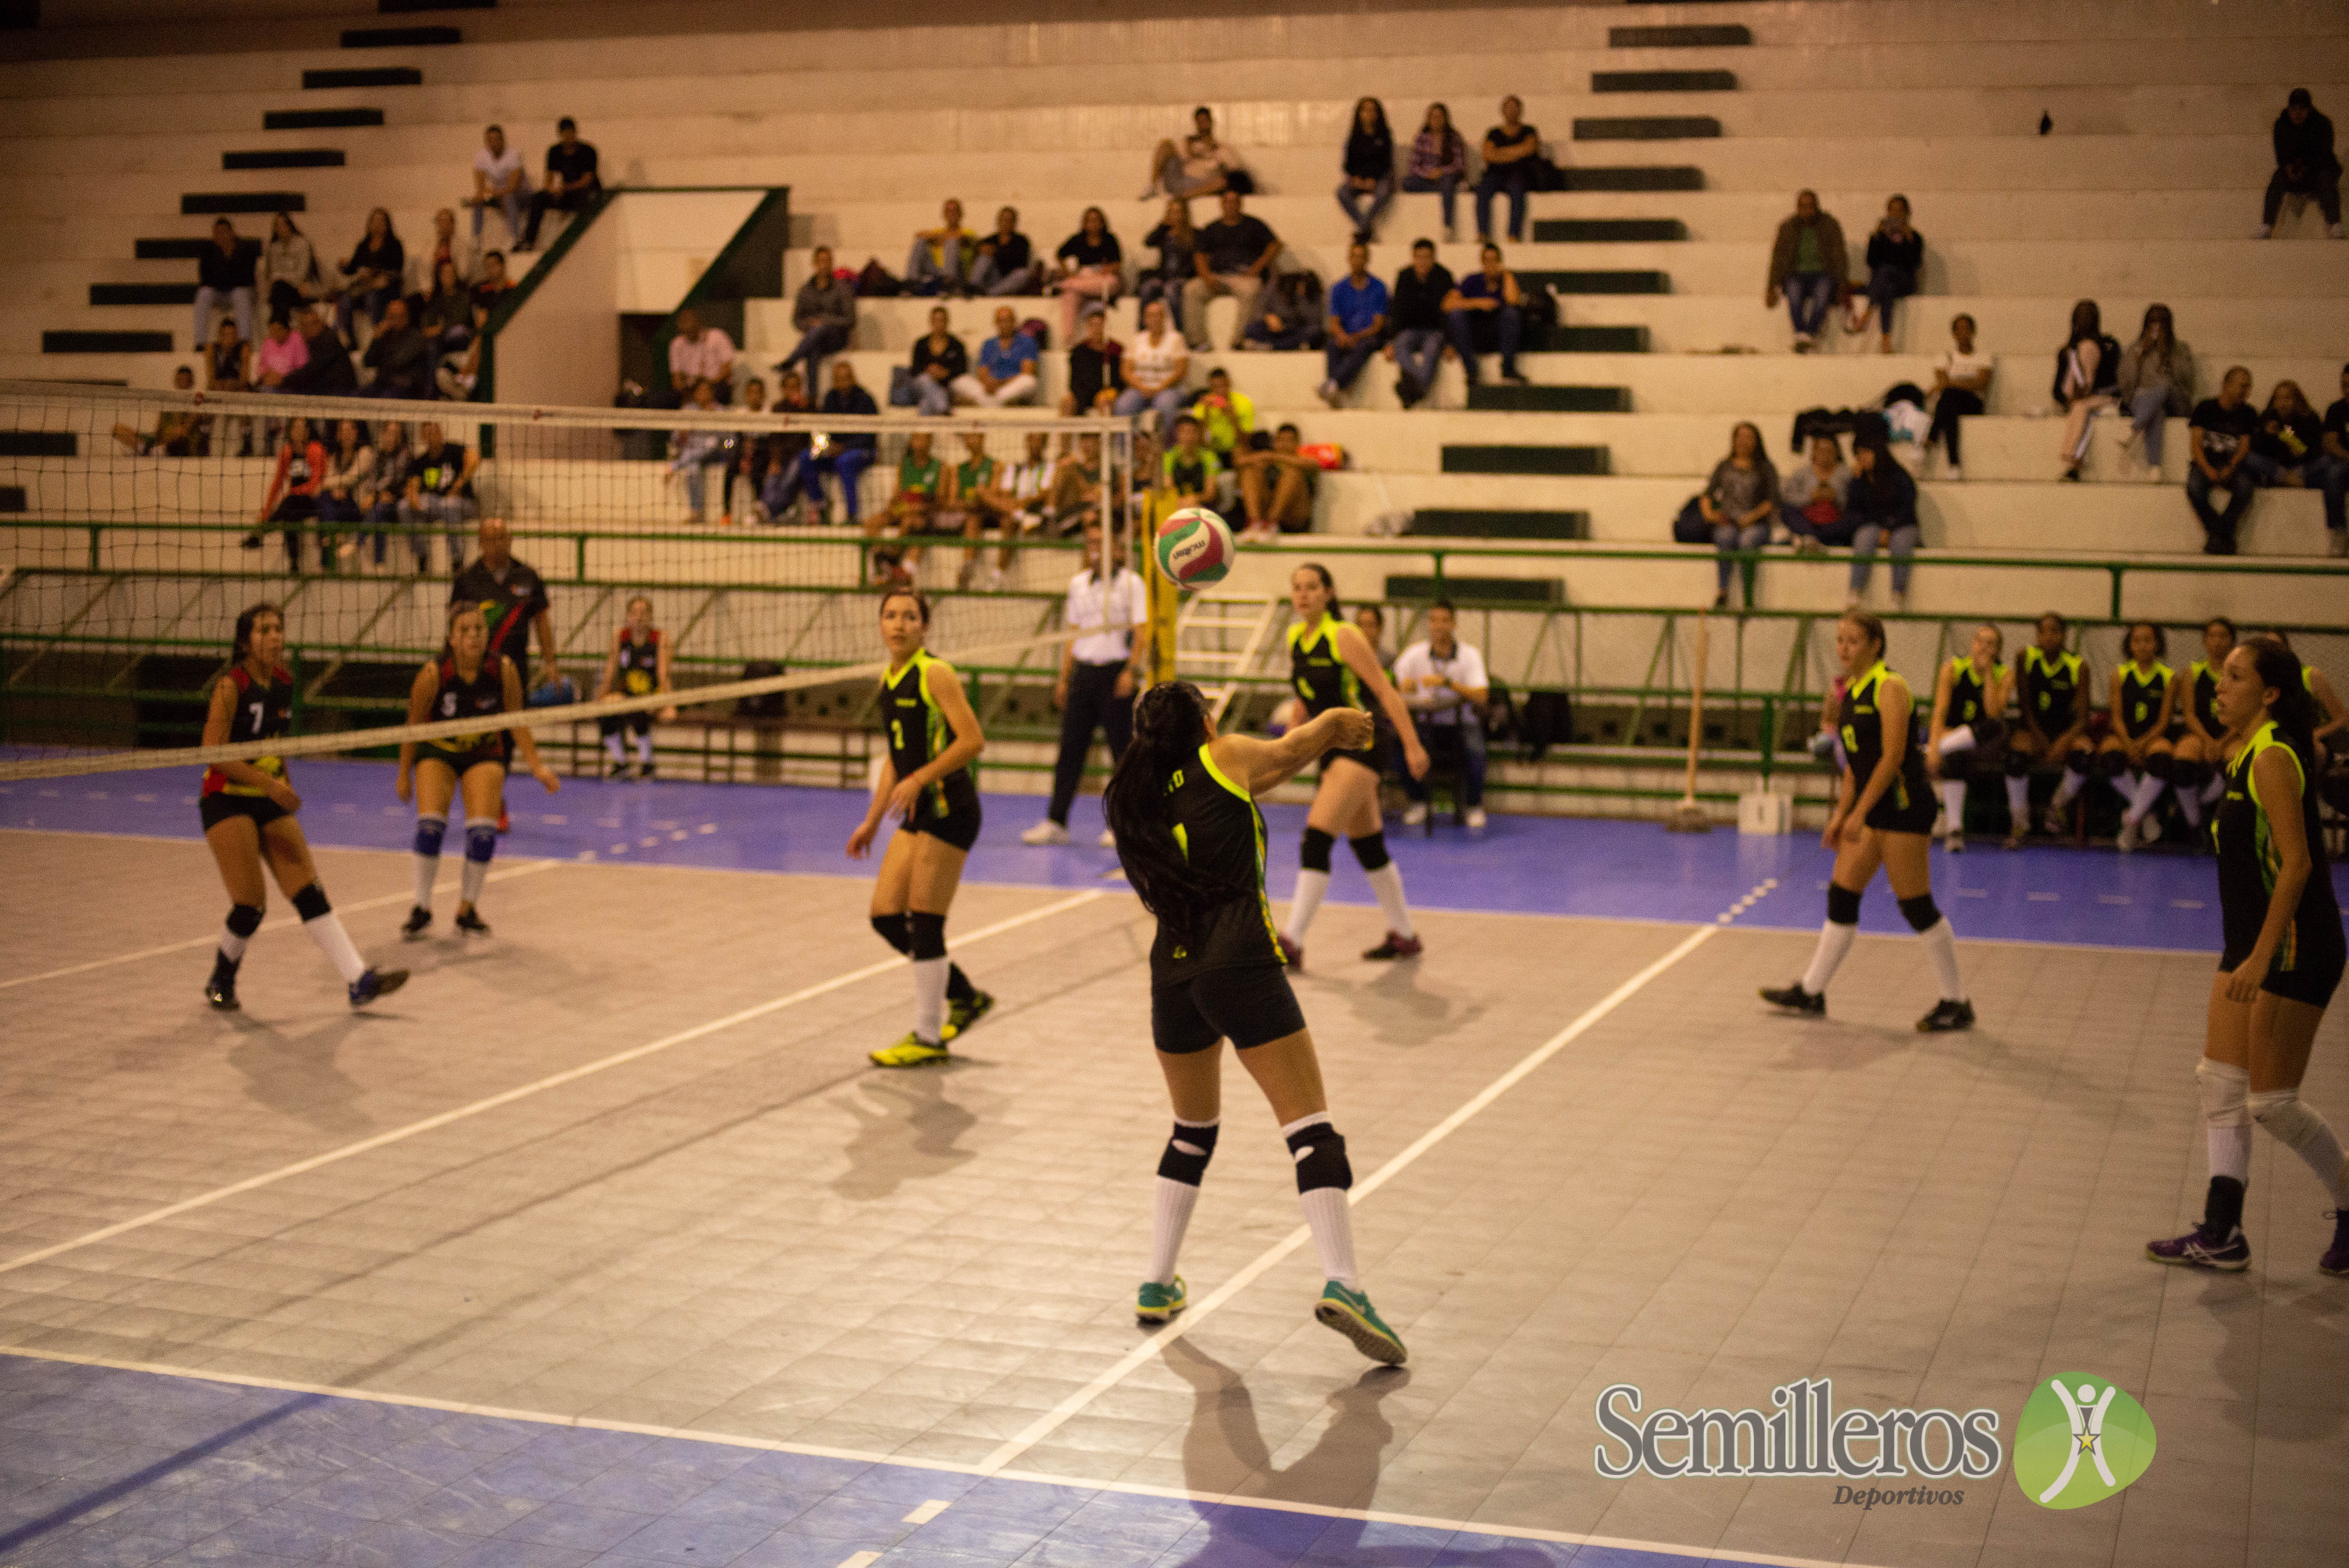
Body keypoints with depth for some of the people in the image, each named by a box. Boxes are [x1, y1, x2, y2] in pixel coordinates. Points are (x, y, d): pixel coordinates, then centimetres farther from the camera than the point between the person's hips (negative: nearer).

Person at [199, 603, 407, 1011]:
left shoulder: (284, 682, 6)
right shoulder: (231, 686, -13)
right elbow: (212, 751, -20)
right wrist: (267, 783, -27)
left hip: (272, 803, 6)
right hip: (227, 802, -6)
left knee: (310, 893, -4)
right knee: (251, 904, -8)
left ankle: (360, 981, -11)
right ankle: (220, 983, 17)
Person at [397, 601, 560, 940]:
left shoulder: (504, 670, -20)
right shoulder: (433, 674, -24)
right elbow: (414, 724, -9)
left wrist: (536, 765, -10)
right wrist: (404, 774, -1)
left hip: (484, 754, 1)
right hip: (438, 752, -1)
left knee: (483, 830, -13)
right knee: (430, 825, -18)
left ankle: (468, 909, 8)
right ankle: (421, 909, 1)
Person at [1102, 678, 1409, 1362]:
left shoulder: (1136, 800, 19)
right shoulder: (1225, 758, 7)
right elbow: (1295, 748, 21)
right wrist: (1336, 723, 43)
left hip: (1173, 976, 6)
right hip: (1242, 967, -6)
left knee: (1193, 1131, 24)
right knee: (1310, 1129, -7)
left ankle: (1157, 1285, 25)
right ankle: (1341, 1284, -21)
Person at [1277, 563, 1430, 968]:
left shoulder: (1344, 637, -14)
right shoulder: (1295, 639, 7)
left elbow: (1386, 692, -14)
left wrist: (1413, 746, -17)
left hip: (1360, 747, -8)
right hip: (1331, 750, 8)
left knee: (1316, 839, -16)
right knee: (1367, 845, 15)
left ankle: (1293, 942, -15)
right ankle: (1404, 935, 27)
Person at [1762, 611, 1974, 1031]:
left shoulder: (1890, 687, -13)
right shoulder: (1850, 692, 12)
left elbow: (1892, 756, -19)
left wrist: (1860, 813, -21)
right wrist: (1841, 814, 14)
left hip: (1903, 803, -9)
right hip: (1870, 807, 9)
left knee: (1916, 905, -4)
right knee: (1841, 896, 9)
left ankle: (1956, 1003, 6)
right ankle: (1811, 992, 18)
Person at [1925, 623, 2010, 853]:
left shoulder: (2005, 675, -3)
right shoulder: (1952, 669, -7)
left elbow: (1994, 714, -18)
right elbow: (1940, 711, -17)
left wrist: (1988, 673, -17)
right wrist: (1934, 745, -33)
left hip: (1981, 742, 1)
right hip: (1950, 733, -1)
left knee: (1994, 728, -37)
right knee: (1953, 761, -38)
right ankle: (1954, 828, -35)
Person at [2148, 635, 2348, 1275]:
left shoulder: (2273, 758, -17)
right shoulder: (2246, 754, 11)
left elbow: (2297, 863, -22)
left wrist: (2260, 958, -25)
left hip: (2296, 947, -10)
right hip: (2253, 943, 10)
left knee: (2273, 1101, -3)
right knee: (2221, 1083, 7)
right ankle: (2222, 1236, 9)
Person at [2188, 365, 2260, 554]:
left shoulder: (2249, 414, 7)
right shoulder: (2205, 408, 3)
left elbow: (2244, 447, 0)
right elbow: (2196, 444, -5)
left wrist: (2230, 468, -21)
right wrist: (2208, 470, -22)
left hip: (2234, 466, 1)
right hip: (2206, 464, -1)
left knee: (2244, 486, -34)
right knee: (2194, 486, -35)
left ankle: (2216, 537, -21)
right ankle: (2225, 538, -22)